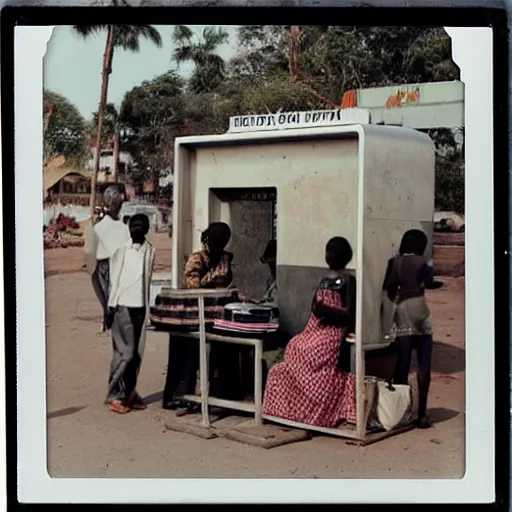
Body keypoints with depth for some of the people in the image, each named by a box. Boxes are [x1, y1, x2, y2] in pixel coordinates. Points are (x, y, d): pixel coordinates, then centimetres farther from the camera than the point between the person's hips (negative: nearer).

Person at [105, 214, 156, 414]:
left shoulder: (150, 251, 7)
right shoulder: (121, 249, -3)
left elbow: (147, 277, 12)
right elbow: (113, 277, -2)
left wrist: (148, 307, 10)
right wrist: (112, 304, -7)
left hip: (140, 306, 4)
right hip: (123, 305, -4)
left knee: (137, 353, 7)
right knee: (125, 353, -7)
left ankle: (129, 392, 19)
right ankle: (115, 395, 1)